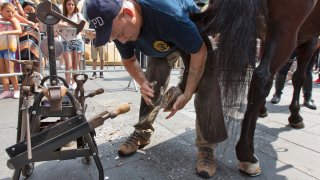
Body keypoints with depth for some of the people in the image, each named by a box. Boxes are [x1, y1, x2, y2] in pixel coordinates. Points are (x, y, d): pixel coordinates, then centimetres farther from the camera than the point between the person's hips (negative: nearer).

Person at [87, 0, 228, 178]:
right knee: (151, 87, -7)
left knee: (207, 87, -20)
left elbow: (200, 52, -32)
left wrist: (186, 94, -32)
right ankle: (142, 133, 11)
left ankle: (206, 146, -9)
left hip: (195, 39, -4)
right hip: (161, 42, 5)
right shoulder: (118, 25, -23)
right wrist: (143, 83, -23)